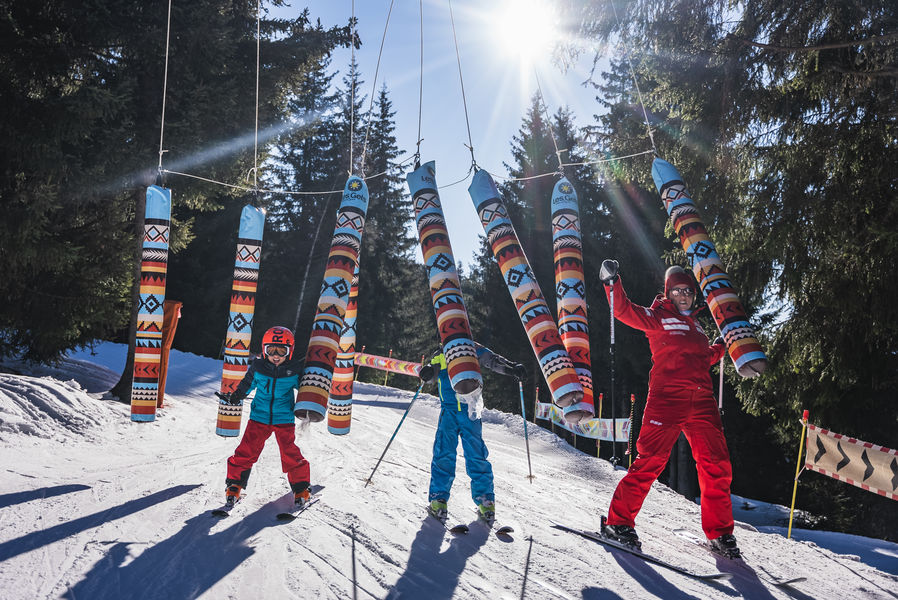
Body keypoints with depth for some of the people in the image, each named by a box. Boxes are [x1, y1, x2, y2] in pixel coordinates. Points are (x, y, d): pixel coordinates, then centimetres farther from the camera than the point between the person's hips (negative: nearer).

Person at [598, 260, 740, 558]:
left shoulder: (694, 325, 26)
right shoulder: (657, 316, 7)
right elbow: (624, 310, -8)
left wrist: (719, 348, 26)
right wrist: (612, 282, -20)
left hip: (701, 401, 6)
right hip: (666, 397, -6)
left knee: (717, 465, 2)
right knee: (650, 460, -10)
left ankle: (719, 532, 15)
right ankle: (618, 521, 1)